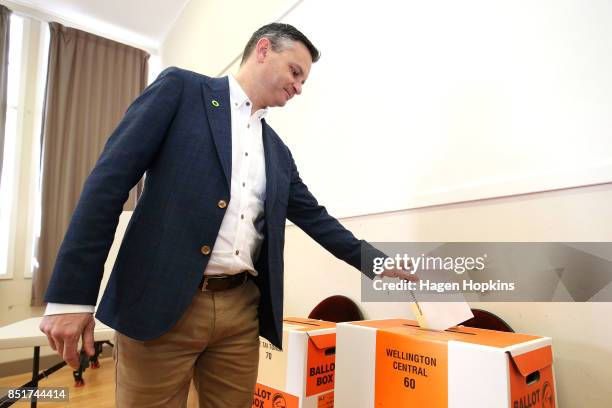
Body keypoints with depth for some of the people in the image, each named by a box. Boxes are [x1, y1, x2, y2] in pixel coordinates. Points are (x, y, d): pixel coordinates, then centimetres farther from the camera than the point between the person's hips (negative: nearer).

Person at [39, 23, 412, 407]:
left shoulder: (278, 151, 16)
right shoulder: (181, 88, 1)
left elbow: (315, 217, 20)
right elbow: (109, 180, -6)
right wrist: (71, 294, -11)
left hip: (241, 309, 6)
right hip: (161, 303, -5)